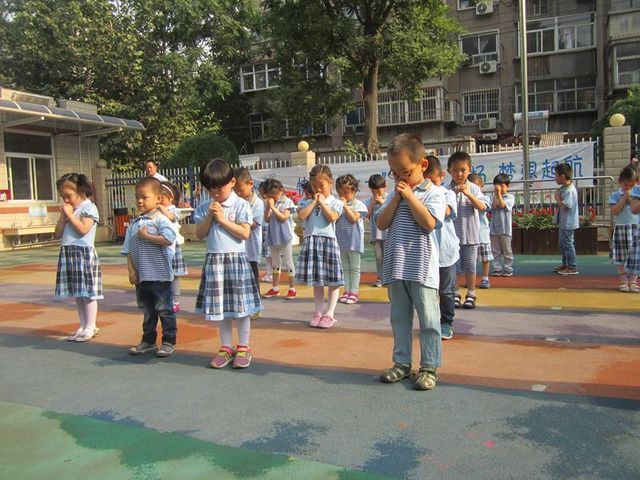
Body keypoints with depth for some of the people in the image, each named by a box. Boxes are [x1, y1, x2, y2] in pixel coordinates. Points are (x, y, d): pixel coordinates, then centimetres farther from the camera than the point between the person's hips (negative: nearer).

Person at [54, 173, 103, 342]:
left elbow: (82, 230, -19)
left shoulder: (89, 207, -6)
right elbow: (58, 234, 11)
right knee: (77, 293, 11)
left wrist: (70, 214, -11)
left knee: (88, 293, -4)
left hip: (84, 253, -8)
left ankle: (90, 327, 0)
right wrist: (63, 215, 2)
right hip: (69, 254, 8)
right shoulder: (68, 209, 16)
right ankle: (83, 325, 18)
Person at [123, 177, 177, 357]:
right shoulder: (134, 223, 10)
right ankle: (148, 340, 30)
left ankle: (169, 342, 12)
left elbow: (168, 239, -26)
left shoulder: (160, 219, -9)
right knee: (147, 310, 18)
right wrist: (131, 270, 1)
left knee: (164, 309, 2)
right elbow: (128, 249, 10)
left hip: (159, 275, -7)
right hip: (141, 276, 7)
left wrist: (146, 236, -17)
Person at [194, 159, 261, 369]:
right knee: (221, 306, 11)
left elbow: (245, 233, -14)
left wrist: (222, 218, -15)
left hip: (236, 258, -4)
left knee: (241, 305, 3)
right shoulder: (205, 207, 6)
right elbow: (200, 234, 2)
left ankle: (243, 348, 15)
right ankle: (226, 348, 22)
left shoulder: (241, 205, -6)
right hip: (214, 260, 4)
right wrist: (209, 217, -11)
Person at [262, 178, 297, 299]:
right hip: (273, 237, 6)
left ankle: (292, 289, 8)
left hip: (285, 236, -6)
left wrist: (273, 207, -17)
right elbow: (266, 219, 3)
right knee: (275, 263, 15)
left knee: (288, 262, 1)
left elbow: (284, 217, -17)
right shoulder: (269, 203, 6)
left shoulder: (287, 202, -8)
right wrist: (268, 207, -9)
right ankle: (275, 288, 25)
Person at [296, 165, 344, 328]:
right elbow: (301, 216, -8)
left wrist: (322, 202, -6)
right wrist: (314, 202, -4)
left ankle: (329, 313, 9)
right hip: (311, 241, 3)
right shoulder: (307, 202, 10)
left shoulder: (335, 202, 3)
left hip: (328, 240, -3)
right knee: (316, 281, 10)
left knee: (332, 281, 0)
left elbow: (332, 217, -15)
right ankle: (319, 312, 19)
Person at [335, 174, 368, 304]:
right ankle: (347, 291, 19)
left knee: (354, 267, 3)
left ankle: (354, 292, 7)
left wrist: (345, 206, -16)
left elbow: (353, 218, -19)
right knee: (345, 267, 12)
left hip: (353, 241, -5)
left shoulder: (358, 204, -6)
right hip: (341, 241, 5)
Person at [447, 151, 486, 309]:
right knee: (455, 265, 7)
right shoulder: (447, 189, -3)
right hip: (453, 233, 0)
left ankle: (471, 294, 18)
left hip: (470, 233, 0)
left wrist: (468, 194, -23)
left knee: (470, 265, 7)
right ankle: (456, 294, 18)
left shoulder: (473, 188, -1)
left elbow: (482, 207, -12)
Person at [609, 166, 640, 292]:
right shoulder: (615, 195, 2)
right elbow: (614, 211, -12)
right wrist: (624, 198, -11)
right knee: (621, 257, 2)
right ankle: (623, 280, 12)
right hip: (621, 228, -1)